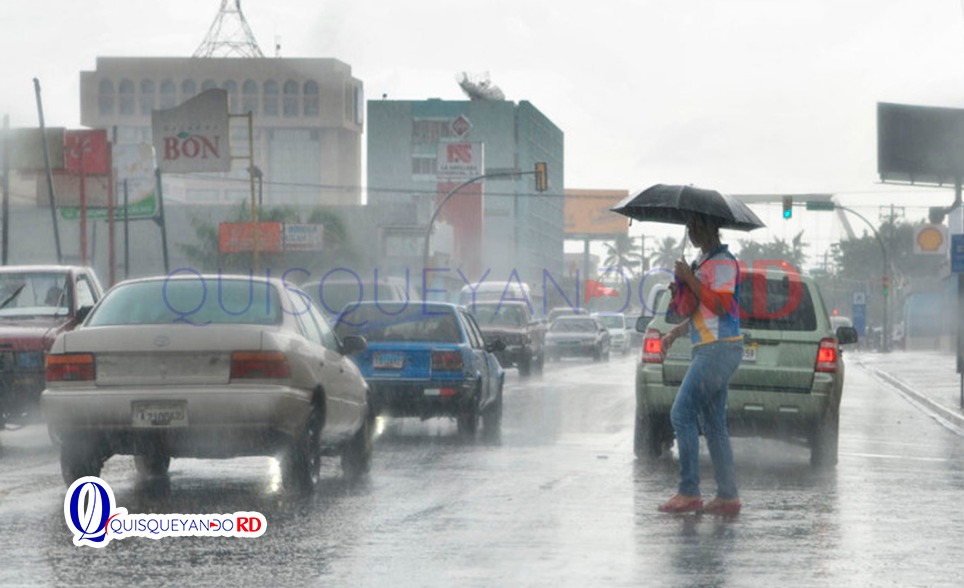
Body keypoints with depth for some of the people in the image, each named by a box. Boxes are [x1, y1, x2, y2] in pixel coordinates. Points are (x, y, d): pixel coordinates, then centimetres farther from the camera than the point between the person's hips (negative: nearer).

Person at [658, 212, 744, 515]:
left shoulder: (722, 262, -12)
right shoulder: (703, 261, 20)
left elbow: (721, 306, -23)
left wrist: (689, 279, -18)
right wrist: (676, 332, 23)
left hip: (718, 350, -10)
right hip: (710, 351, 10)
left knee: (682, 414, -12)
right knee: (713, 424, 9)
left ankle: (689, 492, -12)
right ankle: (728, 496, 8)